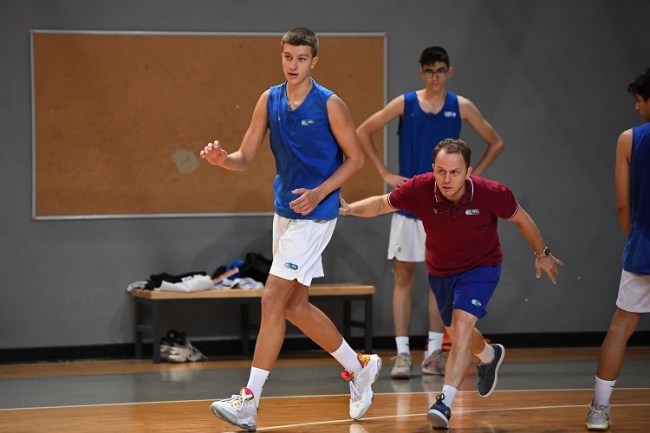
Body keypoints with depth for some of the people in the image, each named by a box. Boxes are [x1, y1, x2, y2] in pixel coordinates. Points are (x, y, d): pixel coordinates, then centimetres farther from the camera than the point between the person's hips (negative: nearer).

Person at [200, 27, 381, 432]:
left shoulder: (330, 104, -12)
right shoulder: (270, 101, 4)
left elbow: (355, 158, -5)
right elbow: (246, 157, 3)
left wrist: (320, 192, -17)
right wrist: (223, 158, -19)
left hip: (314, 215, -7)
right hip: (285, 212, 7)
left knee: (273, 300, -13)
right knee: (296, 306, 13)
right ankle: (360, 367, 32)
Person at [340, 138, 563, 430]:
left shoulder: (491, 194, -30)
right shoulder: (419, 189, -27)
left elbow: (520, 219, -10)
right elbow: (382, 204, -10)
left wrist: (541, 254, 3)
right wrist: (349, 209, -27)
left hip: (481, 267, -4)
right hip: (440, 271, 4)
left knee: (461, 324, -25)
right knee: (457, 332, 22)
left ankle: (445, 402, -26)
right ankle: (489, 356, 57)